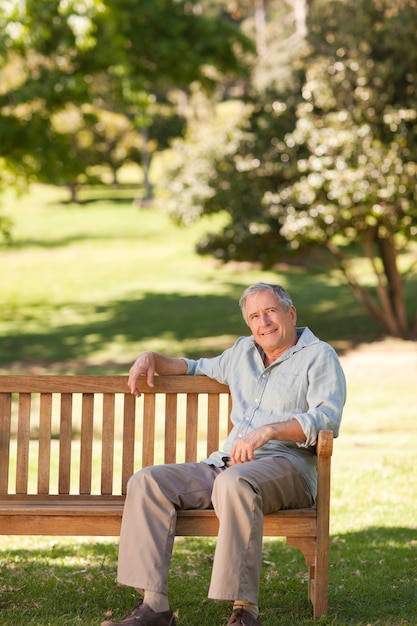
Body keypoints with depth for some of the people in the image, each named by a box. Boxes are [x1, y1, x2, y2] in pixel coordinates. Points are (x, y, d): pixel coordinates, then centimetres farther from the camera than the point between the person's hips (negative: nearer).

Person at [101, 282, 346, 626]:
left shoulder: (319, 356, 5)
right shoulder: (243, 352, 26)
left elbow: (327, 419, -12)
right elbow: (200, 368, 45)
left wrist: (267, 431, -25)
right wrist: (153, 359, 27)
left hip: (286, 466, -7)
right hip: (226, 464, 7)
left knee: (234, 483, -40)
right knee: (148, 481, -15)